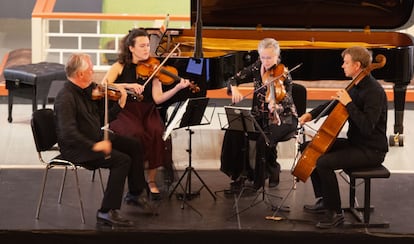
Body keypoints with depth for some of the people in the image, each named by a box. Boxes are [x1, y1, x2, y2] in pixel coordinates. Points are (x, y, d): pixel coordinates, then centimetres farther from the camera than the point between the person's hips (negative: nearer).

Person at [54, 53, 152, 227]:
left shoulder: (89, 90, 5)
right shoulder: (66, 98, -23)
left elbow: (103, 118, 12)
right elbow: (68, 133, -30)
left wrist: (120, 103, 0)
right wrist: (94, 146, -31)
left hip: (96, 139, 10)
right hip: (76, 148, -10)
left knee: (134, 146, 7)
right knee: (122, 160, -23)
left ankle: (135, 194, 22)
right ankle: (107, 212, -19)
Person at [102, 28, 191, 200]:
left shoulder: (151, 68, 7)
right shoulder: (120, 67, 3)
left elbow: (158, 98, -3)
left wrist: (178, 87, -18)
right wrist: (127, 85, -23)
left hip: (147, 111, 2)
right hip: (124, 111, -2)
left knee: (157, 132, -30)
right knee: (137, 133, -34)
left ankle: (151, 180, -17)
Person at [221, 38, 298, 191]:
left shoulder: (283, 75, -14)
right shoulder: (257, 68, 1)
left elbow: (286, 104, -21)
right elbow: (234, 79, 7)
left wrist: (275, 107, -44)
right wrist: (234, 88, -17)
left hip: (283, 118, -5)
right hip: (260, 116, 5)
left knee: (264, 140, -33)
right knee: (234, 132, -19)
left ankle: (272, 171, -5)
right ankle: (239, 174, -5)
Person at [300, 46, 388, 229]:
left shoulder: (374, 92, -22)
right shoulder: (357, 86, 7)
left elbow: (367, 127, -32)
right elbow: (335, 104, 24)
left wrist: (349, 104, -27)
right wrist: (312, 114, 10)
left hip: (371, 150, -10)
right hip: (354, 142, 10)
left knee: (323, 163, -26)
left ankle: (335, 213, -13)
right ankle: (323, 201, 20)